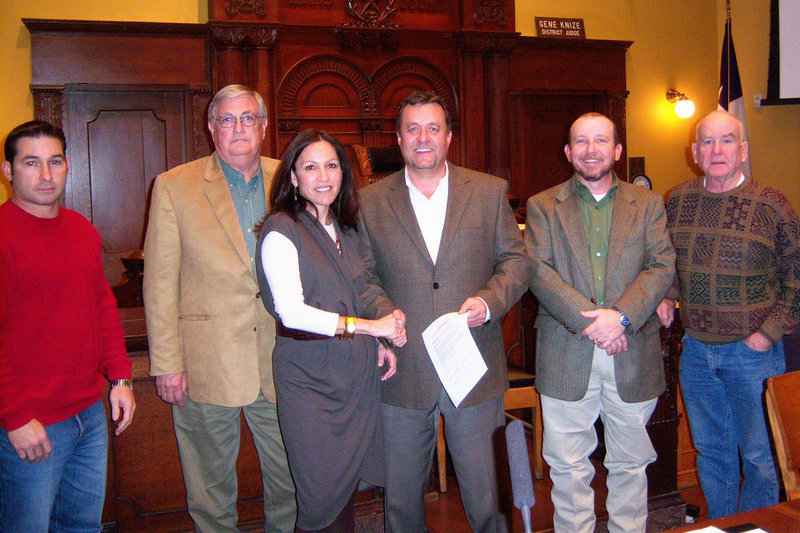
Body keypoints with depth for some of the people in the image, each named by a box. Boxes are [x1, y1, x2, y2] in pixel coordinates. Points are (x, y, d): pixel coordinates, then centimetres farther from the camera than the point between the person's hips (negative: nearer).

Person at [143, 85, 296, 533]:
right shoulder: (175, 186, -2)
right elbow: (160, 282, -4)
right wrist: (166, 363, -7)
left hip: (281, 360, 3)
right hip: (207, 365, -2)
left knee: (291, 482, 14)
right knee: (212, 491, 12)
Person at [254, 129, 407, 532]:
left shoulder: (344, 230, 13)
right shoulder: (281, 230, -9)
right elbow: (291, 312, -19)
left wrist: (379, 345, 3)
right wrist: (367, 326, -23)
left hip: (355, 374, 6)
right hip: (309, 377, -6)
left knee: (347, 488, 11)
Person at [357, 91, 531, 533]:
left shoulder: (490, 191, 5)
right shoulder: (370, 201, 5)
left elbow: (516, 259, 6)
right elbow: (363, 277, 7)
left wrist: (490, 301, -12)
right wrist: (386, 318, -11)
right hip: (404, 372, 1)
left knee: (482, 494, 10)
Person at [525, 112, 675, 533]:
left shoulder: (648, 205, 9)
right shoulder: (542, 206, 6)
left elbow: (663, 267, -1)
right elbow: (538, 271, -6)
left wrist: (621, 316, -17)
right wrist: (587, 320, -17)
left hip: (632, 354, 1)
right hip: (566, 356, -1)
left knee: (630, 463, 13)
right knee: (568, 466, 7)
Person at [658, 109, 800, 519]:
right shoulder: (677, 201, 2)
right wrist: (666, 297, 2)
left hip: (753, 351, -3)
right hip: (696, 348, 4)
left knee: (759, 455, 8)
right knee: (711, 450, 17)